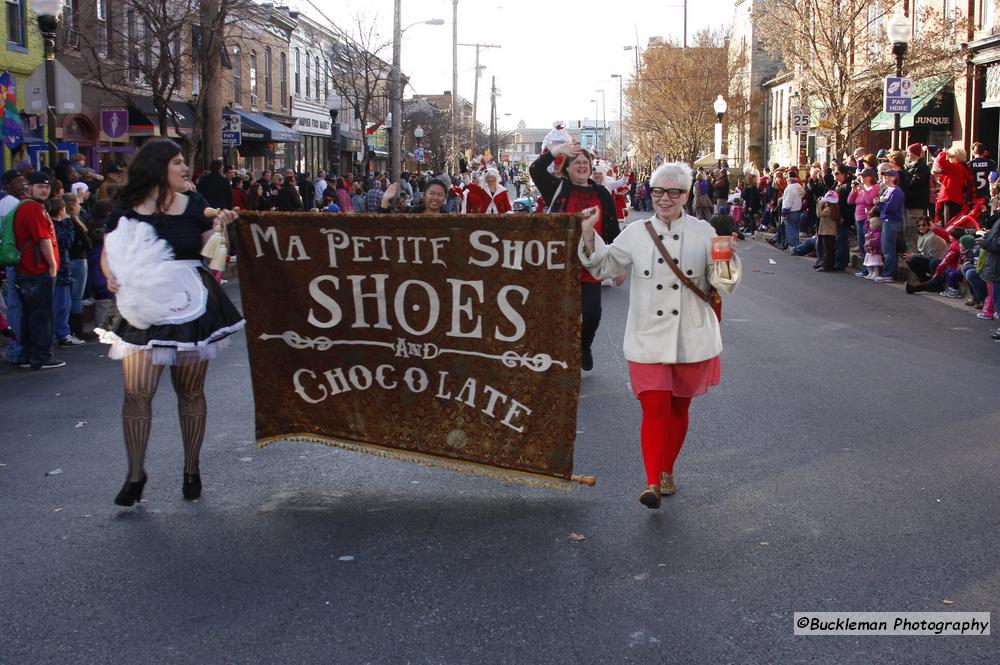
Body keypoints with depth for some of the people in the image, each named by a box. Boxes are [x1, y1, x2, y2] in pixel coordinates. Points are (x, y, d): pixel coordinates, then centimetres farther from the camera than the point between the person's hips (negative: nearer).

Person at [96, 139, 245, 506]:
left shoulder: (194, 205, 7)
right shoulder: (127, 210, 1)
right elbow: (108, 256, 6)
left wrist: (220, 227, -9)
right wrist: (113, 278, -14)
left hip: (192, 306, 2)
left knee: (190, 391, 7)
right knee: (137, 392, -7)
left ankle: (192, 470, 20)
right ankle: (135, 474, 6)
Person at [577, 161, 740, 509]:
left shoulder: (703, 232, 0)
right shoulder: (636, 233, 2)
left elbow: (722, 283, -1)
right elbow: (605, 265, 7)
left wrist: (726, 262, -22)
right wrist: (589, 234, -6)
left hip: (692, 339, 1)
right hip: (649, 337, -1)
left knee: (679, 408, 14)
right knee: (654, 409, -10)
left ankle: (667, 470, 32)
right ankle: (652, 483, -6)